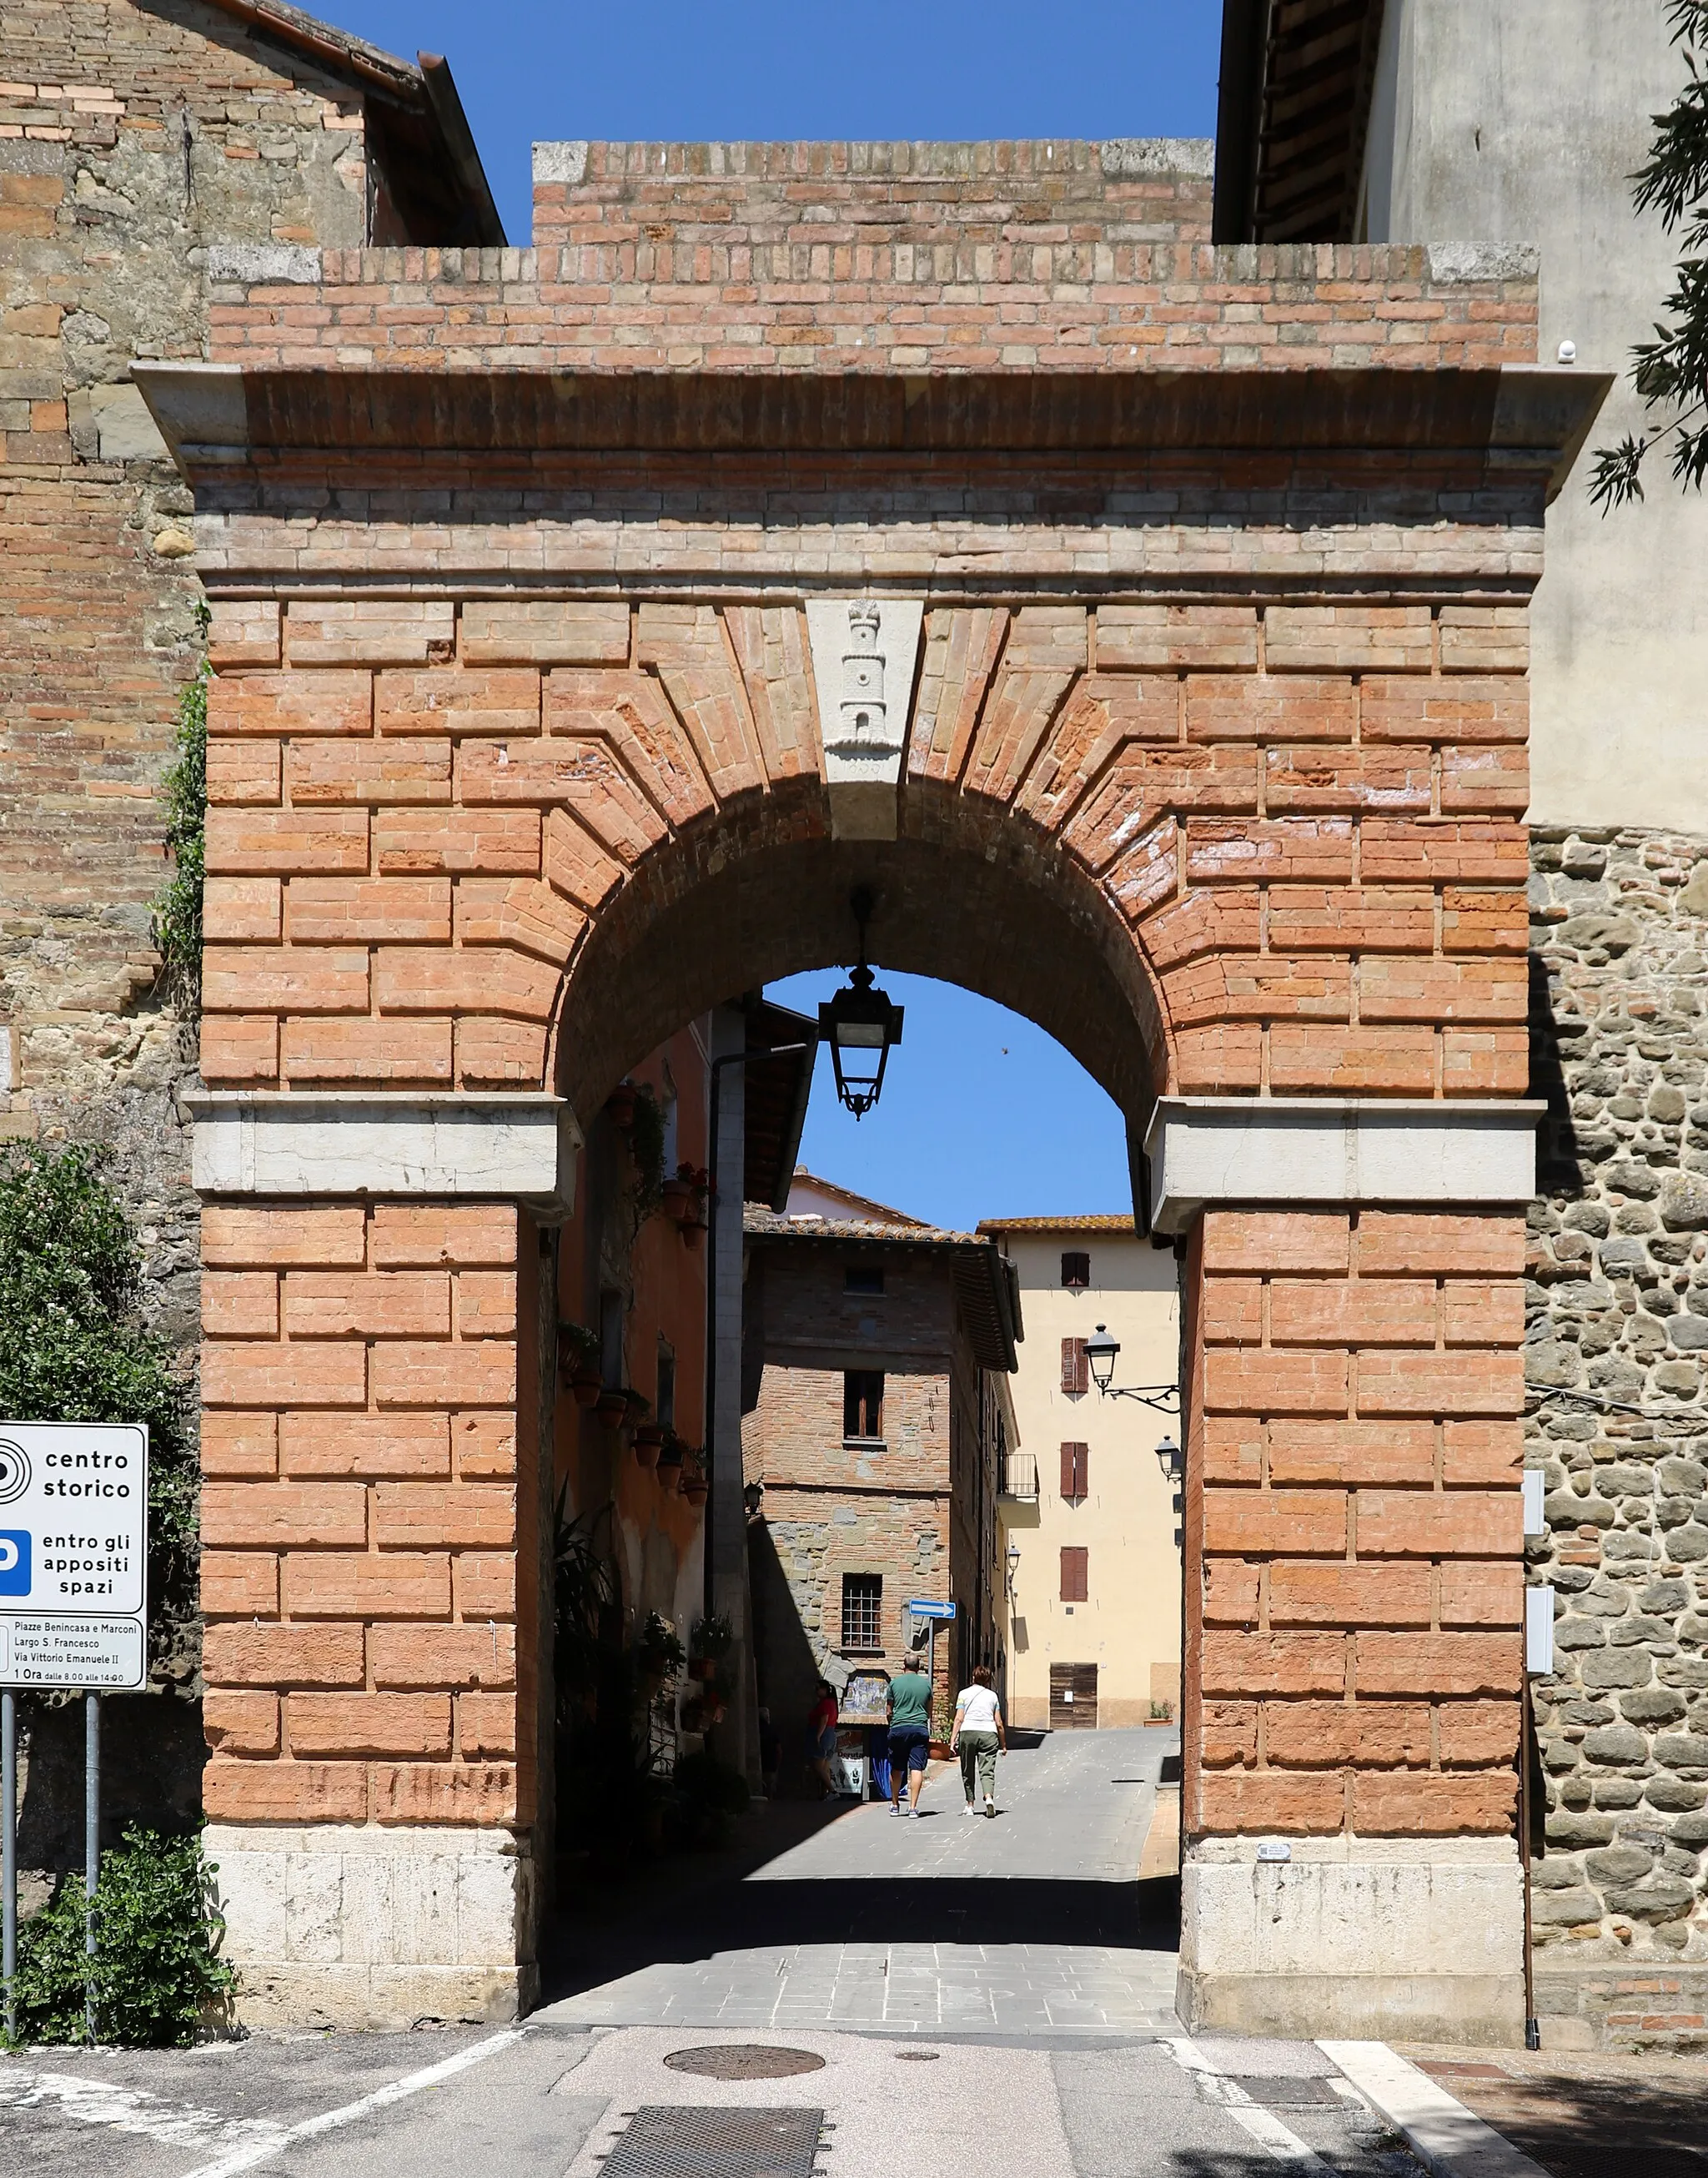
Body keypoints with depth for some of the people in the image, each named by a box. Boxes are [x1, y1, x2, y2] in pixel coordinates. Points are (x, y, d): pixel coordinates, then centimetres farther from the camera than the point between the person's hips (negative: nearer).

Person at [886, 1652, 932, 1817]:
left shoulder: (895, 1683, 3)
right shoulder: (926, 1684, 7)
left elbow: (889, 1710, 9)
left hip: (898, 1728, 0)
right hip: (920, 1728, 0)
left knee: (896, 1769, 11)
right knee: (917, 1768, -2)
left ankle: (895, 1805, 21)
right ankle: (913, 1806, -9)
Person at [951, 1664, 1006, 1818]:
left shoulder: (964, 1694, 9)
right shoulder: (992, 1695, 14)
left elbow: (959, 1719, -1)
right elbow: (999, 1723, 11)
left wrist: (953, 1739, -4)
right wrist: (1004, 1744, 18)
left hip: (968, 1732, -1)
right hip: (989, 1733, 1)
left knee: (968, 1772, 13)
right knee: (987, 1771, -3)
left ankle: (970, 1805, 17)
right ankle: (989, 1797, -29)